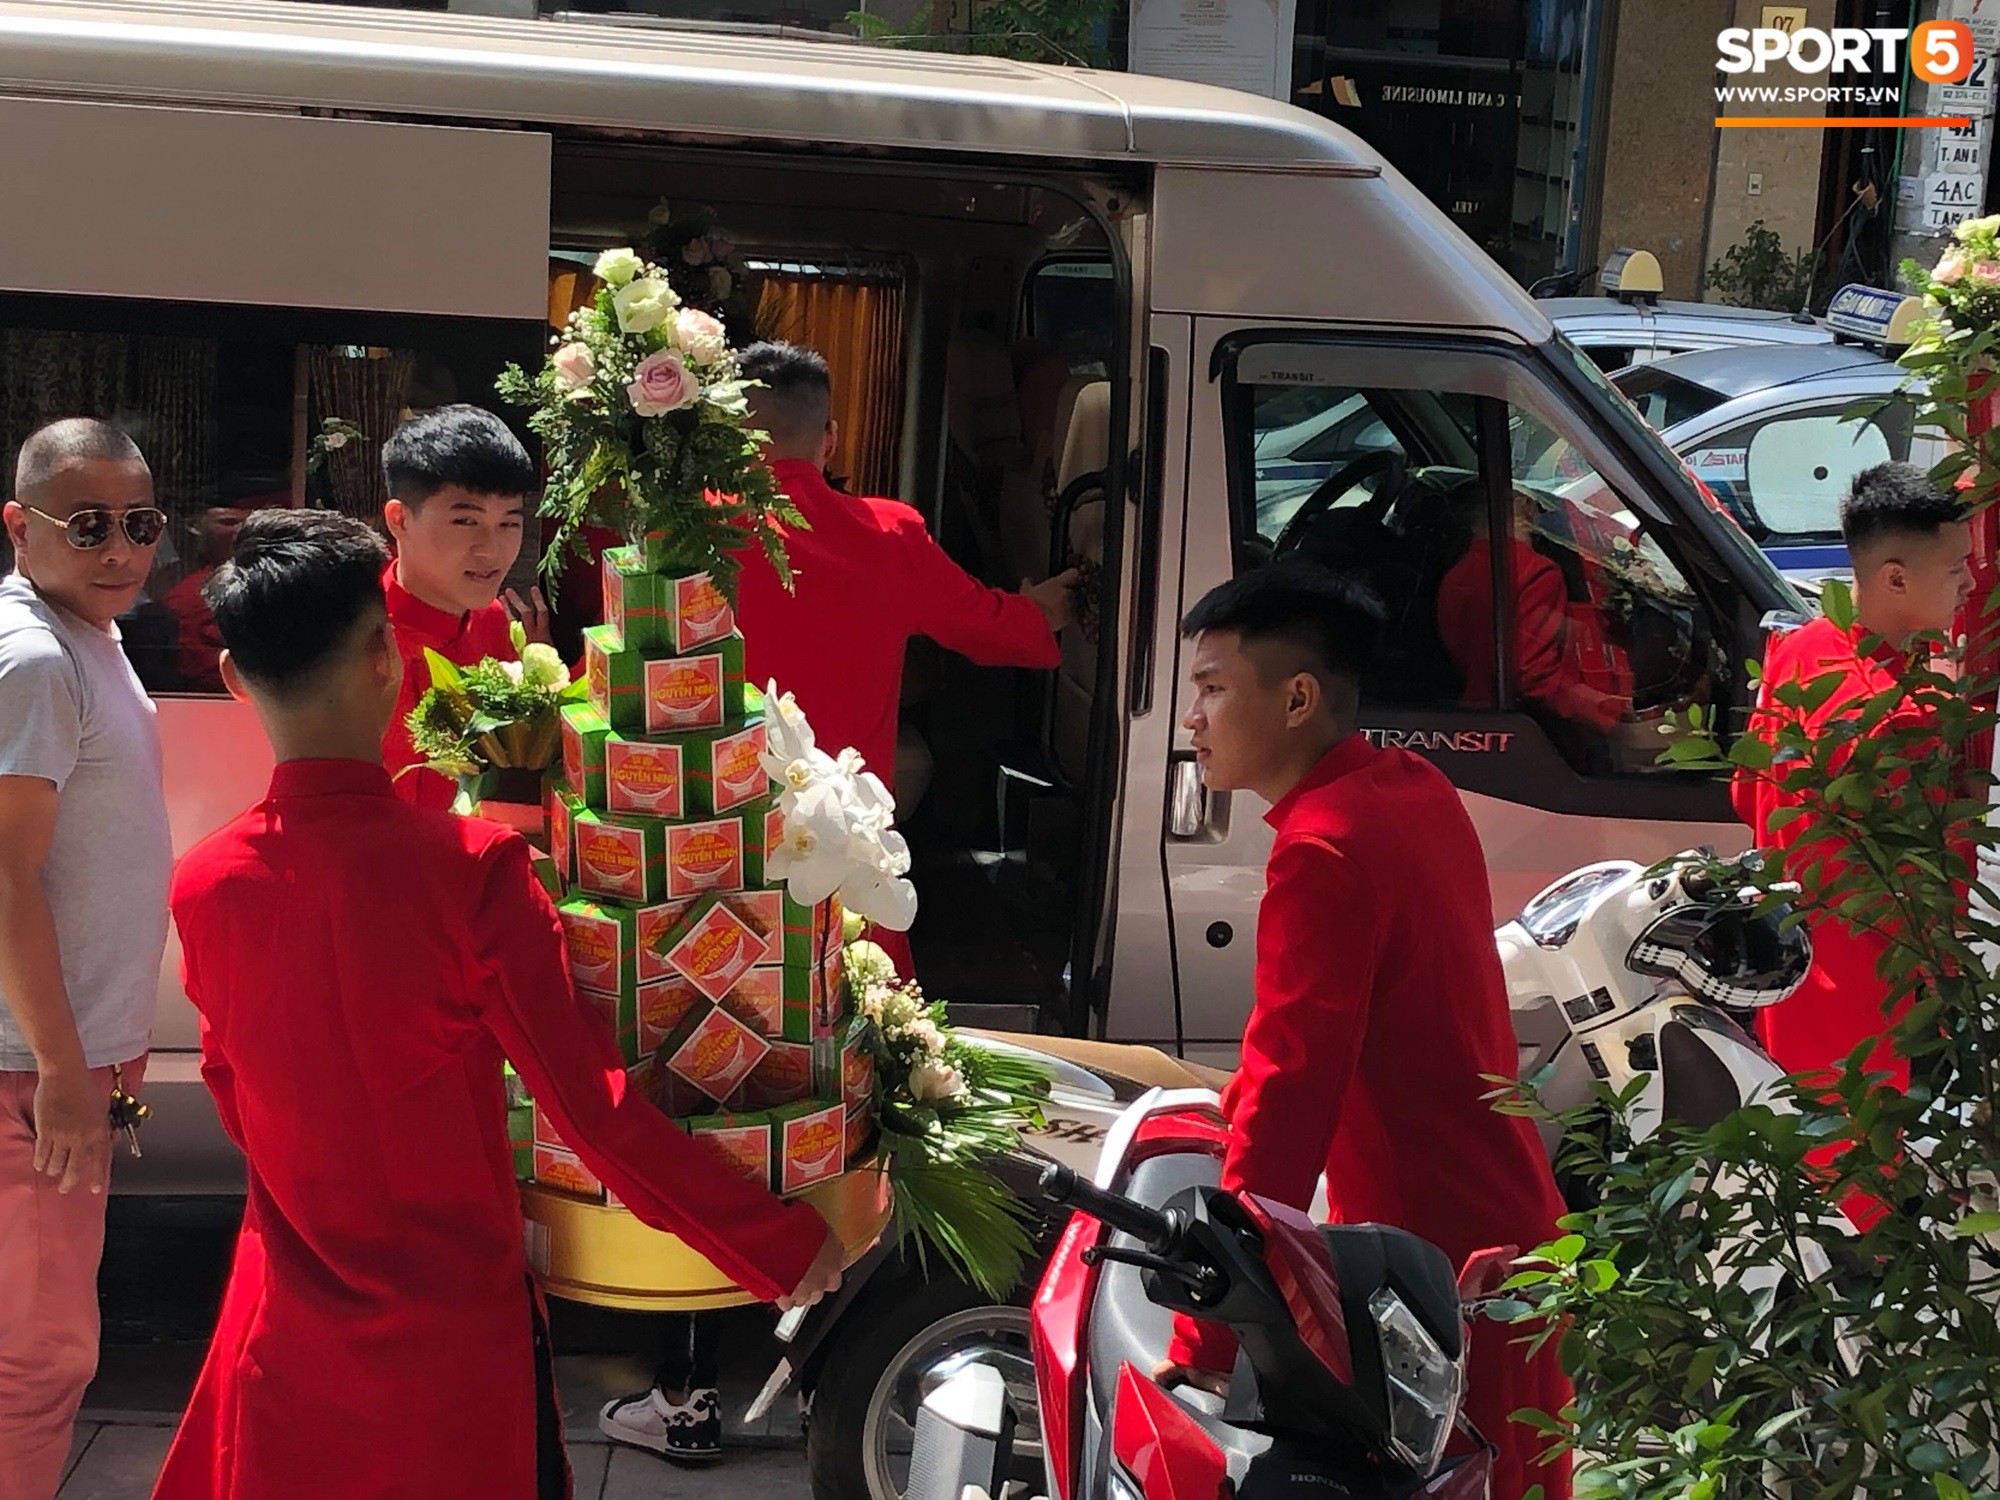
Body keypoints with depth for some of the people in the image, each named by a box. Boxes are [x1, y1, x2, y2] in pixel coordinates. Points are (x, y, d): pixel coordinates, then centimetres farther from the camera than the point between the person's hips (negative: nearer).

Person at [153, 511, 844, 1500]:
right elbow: (597, 1112, -20)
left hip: (285, 1333, 4)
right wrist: (785, 1246, -9)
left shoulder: (202, 888, -8)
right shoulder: (472, 868, -23)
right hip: (454, 1336, -4)